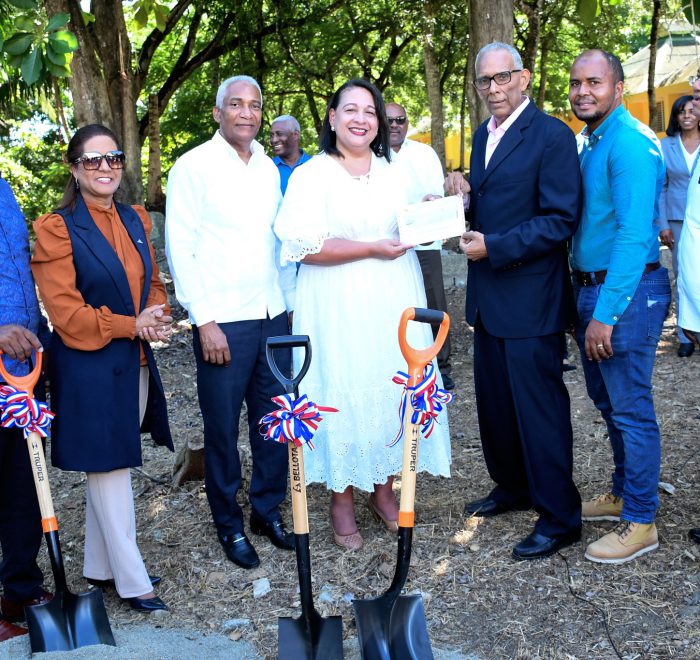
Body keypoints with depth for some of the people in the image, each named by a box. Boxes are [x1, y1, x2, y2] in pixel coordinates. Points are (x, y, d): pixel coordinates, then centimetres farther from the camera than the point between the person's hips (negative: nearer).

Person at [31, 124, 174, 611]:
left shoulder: (135, 219, 10)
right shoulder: (58, 228, -10)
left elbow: (151, 281, 16)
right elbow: (64, 310, -15)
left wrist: (158, 320, -5)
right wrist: (130, 326, -16)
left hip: (135, 362, 7)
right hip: (89, 366, -6)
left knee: (112, 467, 15)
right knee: (108, 467, 2)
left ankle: (101, 566, 29)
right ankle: (131, 581, 13)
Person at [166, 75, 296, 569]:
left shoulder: (269, 167, 12)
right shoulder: (194, 166, -5)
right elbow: (180, 248, -8)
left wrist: (292, 302, 12)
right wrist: (205, 321, -13)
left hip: (274, 316, 5)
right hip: (223, 322, -5)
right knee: (223, 426, 5)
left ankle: (268, 509, 27)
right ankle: (229, 524, 21)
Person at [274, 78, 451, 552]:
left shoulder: (394, 173, 13)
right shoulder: (312, 176, -4)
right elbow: (305, 246, -14)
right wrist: (372, 249, -16)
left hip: (394, 303, 5)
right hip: (340, 310, -5)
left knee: (395, 388, 7)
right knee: (344, 393, 0)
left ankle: (384, 488, 23)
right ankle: (342, 500, 14)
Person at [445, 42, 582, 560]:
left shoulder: (551, 136, -12)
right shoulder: (483, 136, 13)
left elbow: (561, 219, -17)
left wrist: (493, 246, -21)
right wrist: (461, 195, -2)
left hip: (531, 299, -8)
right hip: (489, 299, 8)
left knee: (540, 409, 0)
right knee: (495, 402, 18)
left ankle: (559, 517, 14)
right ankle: (512, 487, 37)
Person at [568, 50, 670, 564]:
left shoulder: (630, 142, -16)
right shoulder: (589, 142, 14)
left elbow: (635, 234, -23)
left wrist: (606, 314, -24)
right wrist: (592, 305, 12)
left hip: (627, 292, -10)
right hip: (592, 288, 10)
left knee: (631, 409, -1)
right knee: (609, 401, 19)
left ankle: (640, 522, 12)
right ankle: (623, 494, 36)